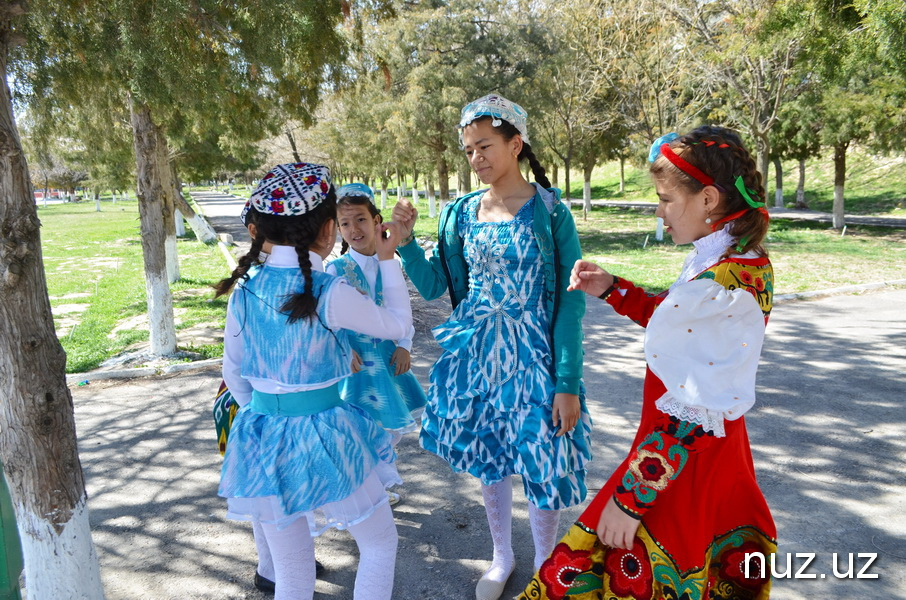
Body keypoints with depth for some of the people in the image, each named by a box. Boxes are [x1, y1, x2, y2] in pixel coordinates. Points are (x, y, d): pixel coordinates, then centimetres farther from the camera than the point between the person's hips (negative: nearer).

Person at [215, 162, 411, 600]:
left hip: (264, 439, 6)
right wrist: (387, 259, 7)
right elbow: (397, 324, -1)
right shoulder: (331, 293, -18)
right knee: (380, 542, 21)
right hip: (325, 437, -5)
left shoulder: (244, 291, -2)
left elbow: (234, 375, 8)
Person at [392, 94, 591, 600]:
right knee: (488, 461, 16)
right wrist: (406, 239, -10)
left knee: (543, 468, 5)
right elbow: (433, 286, 5)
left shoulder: (550, 212, -8)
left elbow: (570, 302, -10)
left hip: (533, 359, -4)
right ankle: (502, 557, 41)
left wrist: (568, 383, -13)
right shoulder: (461, 213, 4)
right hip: (475, 356, 4)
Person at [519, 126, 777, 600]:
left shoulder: (726, 288, -27)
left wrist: (629, 499, -21)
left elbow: (694, 413, -27)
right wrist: (611, 289, 6)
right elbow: (674, 320, 17)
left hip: (685, 460, -9)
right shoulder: (728, 260, 2)